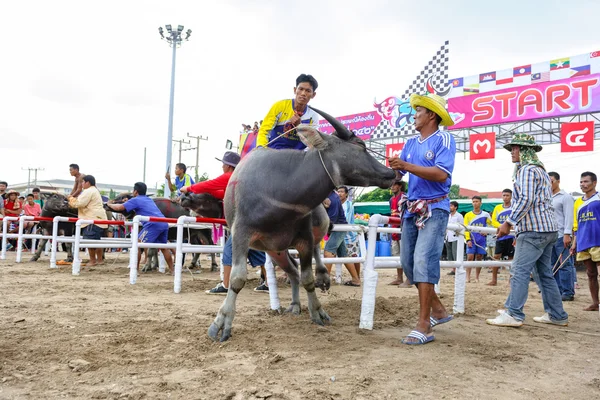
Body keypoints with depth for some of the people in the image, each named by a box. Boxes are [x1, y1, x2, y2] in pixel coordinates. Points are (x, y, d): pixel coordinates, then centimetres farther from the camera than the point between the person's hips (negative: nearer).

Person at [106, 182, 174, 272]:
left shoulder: (135, 200, 8)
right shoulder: (149, 200, 30)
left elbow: (119, 208, 5)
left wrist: (109, 204, 25)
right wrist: (127, 202, 50)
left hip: (153, 224, -7)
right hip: (164, 224, 8)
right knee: (164, 247, 18)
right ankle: (173, 270, 19)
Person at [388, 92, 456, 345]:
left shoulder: (443, 139, -7)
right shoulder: (411, 143, 15)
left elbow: (441, 174, -21)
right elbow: (396, 173, 12)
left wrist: (407, 166, -23)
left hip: (434, 209, -8)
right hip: (412, 210, 8)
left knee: (424, 262, -15)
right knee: (408, 263, 9)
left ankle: (424, 326, -10)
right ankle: (438, 310, 25)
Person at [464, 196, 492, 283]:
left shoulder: (486, 215, 7)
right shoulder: (468, 215, 6)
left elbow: (491, 225, 16)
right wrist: (468, 240, -9)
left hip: (482, 240, 1)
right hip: (472, 240, -1)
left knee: (479, 258, 4)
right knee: (470, 257, -8)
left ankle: (477, 277, 12)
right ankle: (468, 277, -5)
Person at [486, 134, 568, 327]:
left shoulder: (527, 170, -9)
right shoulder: (540, 170, 23)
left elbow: (525, 200, -20)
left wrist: (508, 223, -18)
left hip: (534, 229, -10)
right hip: (548, 228, 10)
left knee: (520, 271, -10)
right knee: (544, 273, 13)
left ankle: (513, 314, -11)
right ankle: (556, 315, 16)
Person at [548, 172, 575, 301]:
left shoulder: (565, 197, -2)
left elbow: (569, 217, -10)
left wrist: (567, 234, -18)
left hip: (561, 236, -7)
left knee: (565, 265, -4)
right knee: (553, 265, 9)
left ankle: (568, 293, 0)